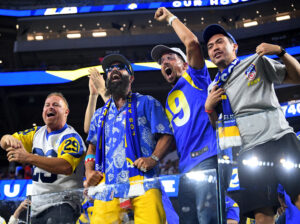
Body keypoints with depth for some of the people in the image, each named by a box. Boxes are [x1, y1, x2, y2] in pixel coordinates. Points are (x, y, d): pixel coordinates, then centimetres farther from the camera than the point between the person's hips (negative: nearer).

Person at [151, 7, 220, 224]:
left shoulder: (195, 78, 11)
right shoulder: (169, 102, 29)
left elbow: (192, 42, -3)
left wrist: (170, 17, 10)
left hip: (206, 159, -7)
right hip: (186, 168, 7)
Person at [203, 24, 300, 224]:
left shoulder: (257, 62, 14)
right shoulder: (213, 88, 22)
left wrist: (280, 51, -4)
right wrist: (209, 108, 5)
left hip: (280, 139, -2)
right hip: (249, 152, 2)